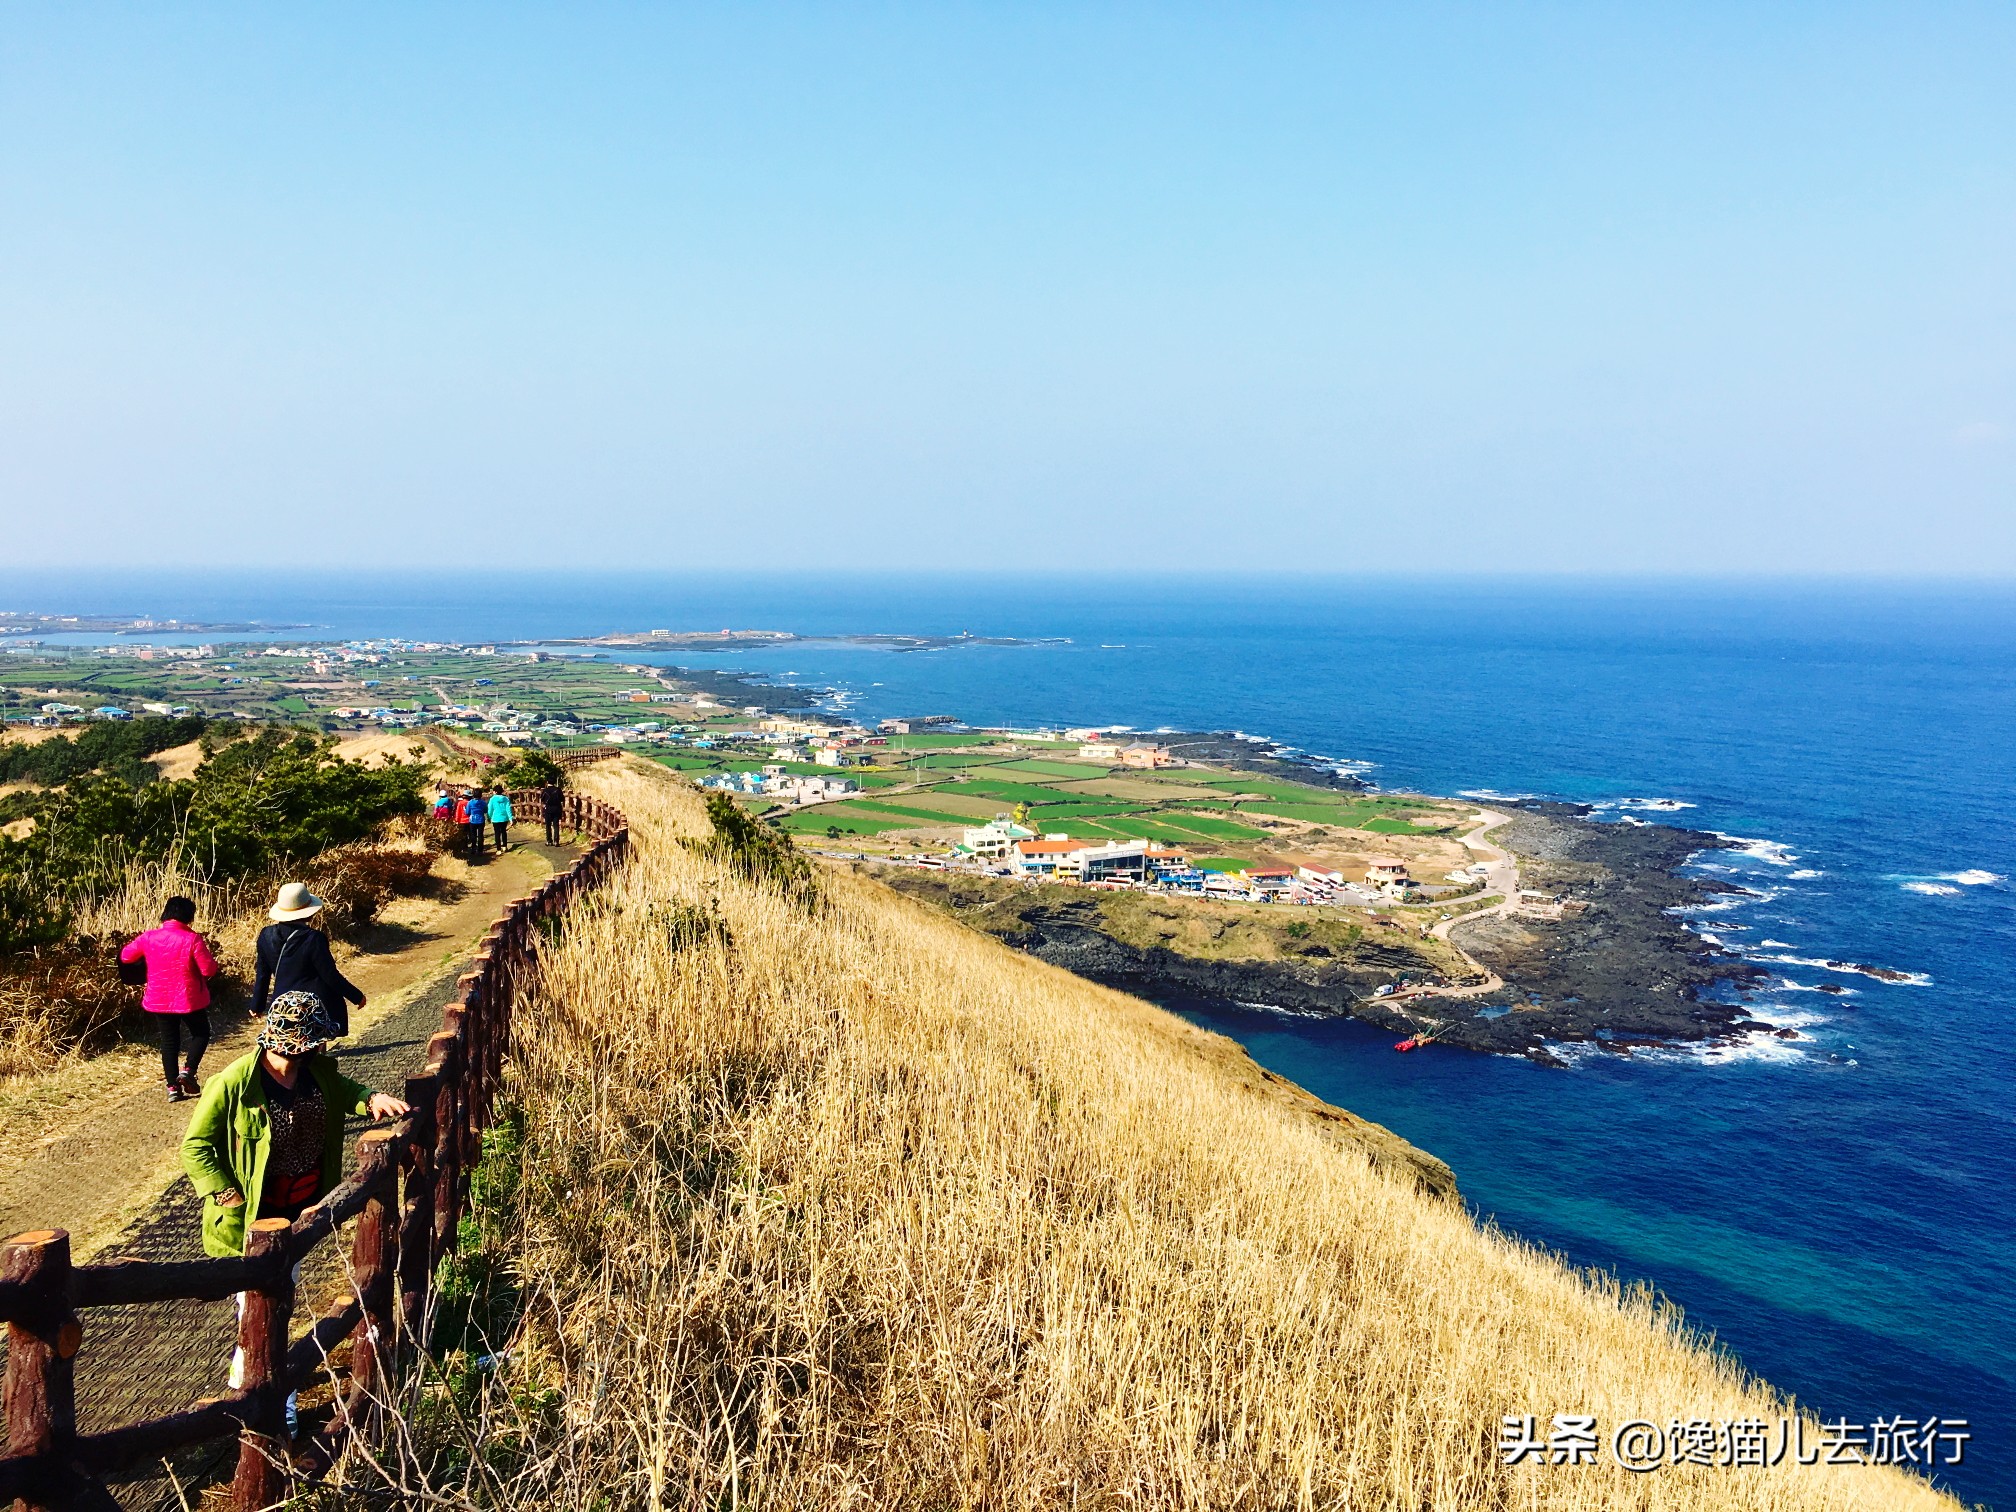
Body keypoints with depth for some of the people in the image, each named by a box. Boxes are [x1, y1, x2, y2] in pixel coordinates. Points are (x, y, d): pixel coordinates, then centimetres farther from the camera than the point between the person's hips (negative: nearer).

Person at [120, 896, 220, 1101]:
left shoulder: (149, 937, -4)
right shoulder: (192, 939, -16)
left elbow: (125, 956, 11)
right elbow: (209, 970, -16)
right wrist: (206, 952, 2)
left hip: (159, 1000, 4)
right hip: (189, 999, -3)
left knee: (169, 1041, 13)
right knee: (201, 1034, 17)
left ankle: (173, 1087, 11)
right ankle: (188, 1070, -3)